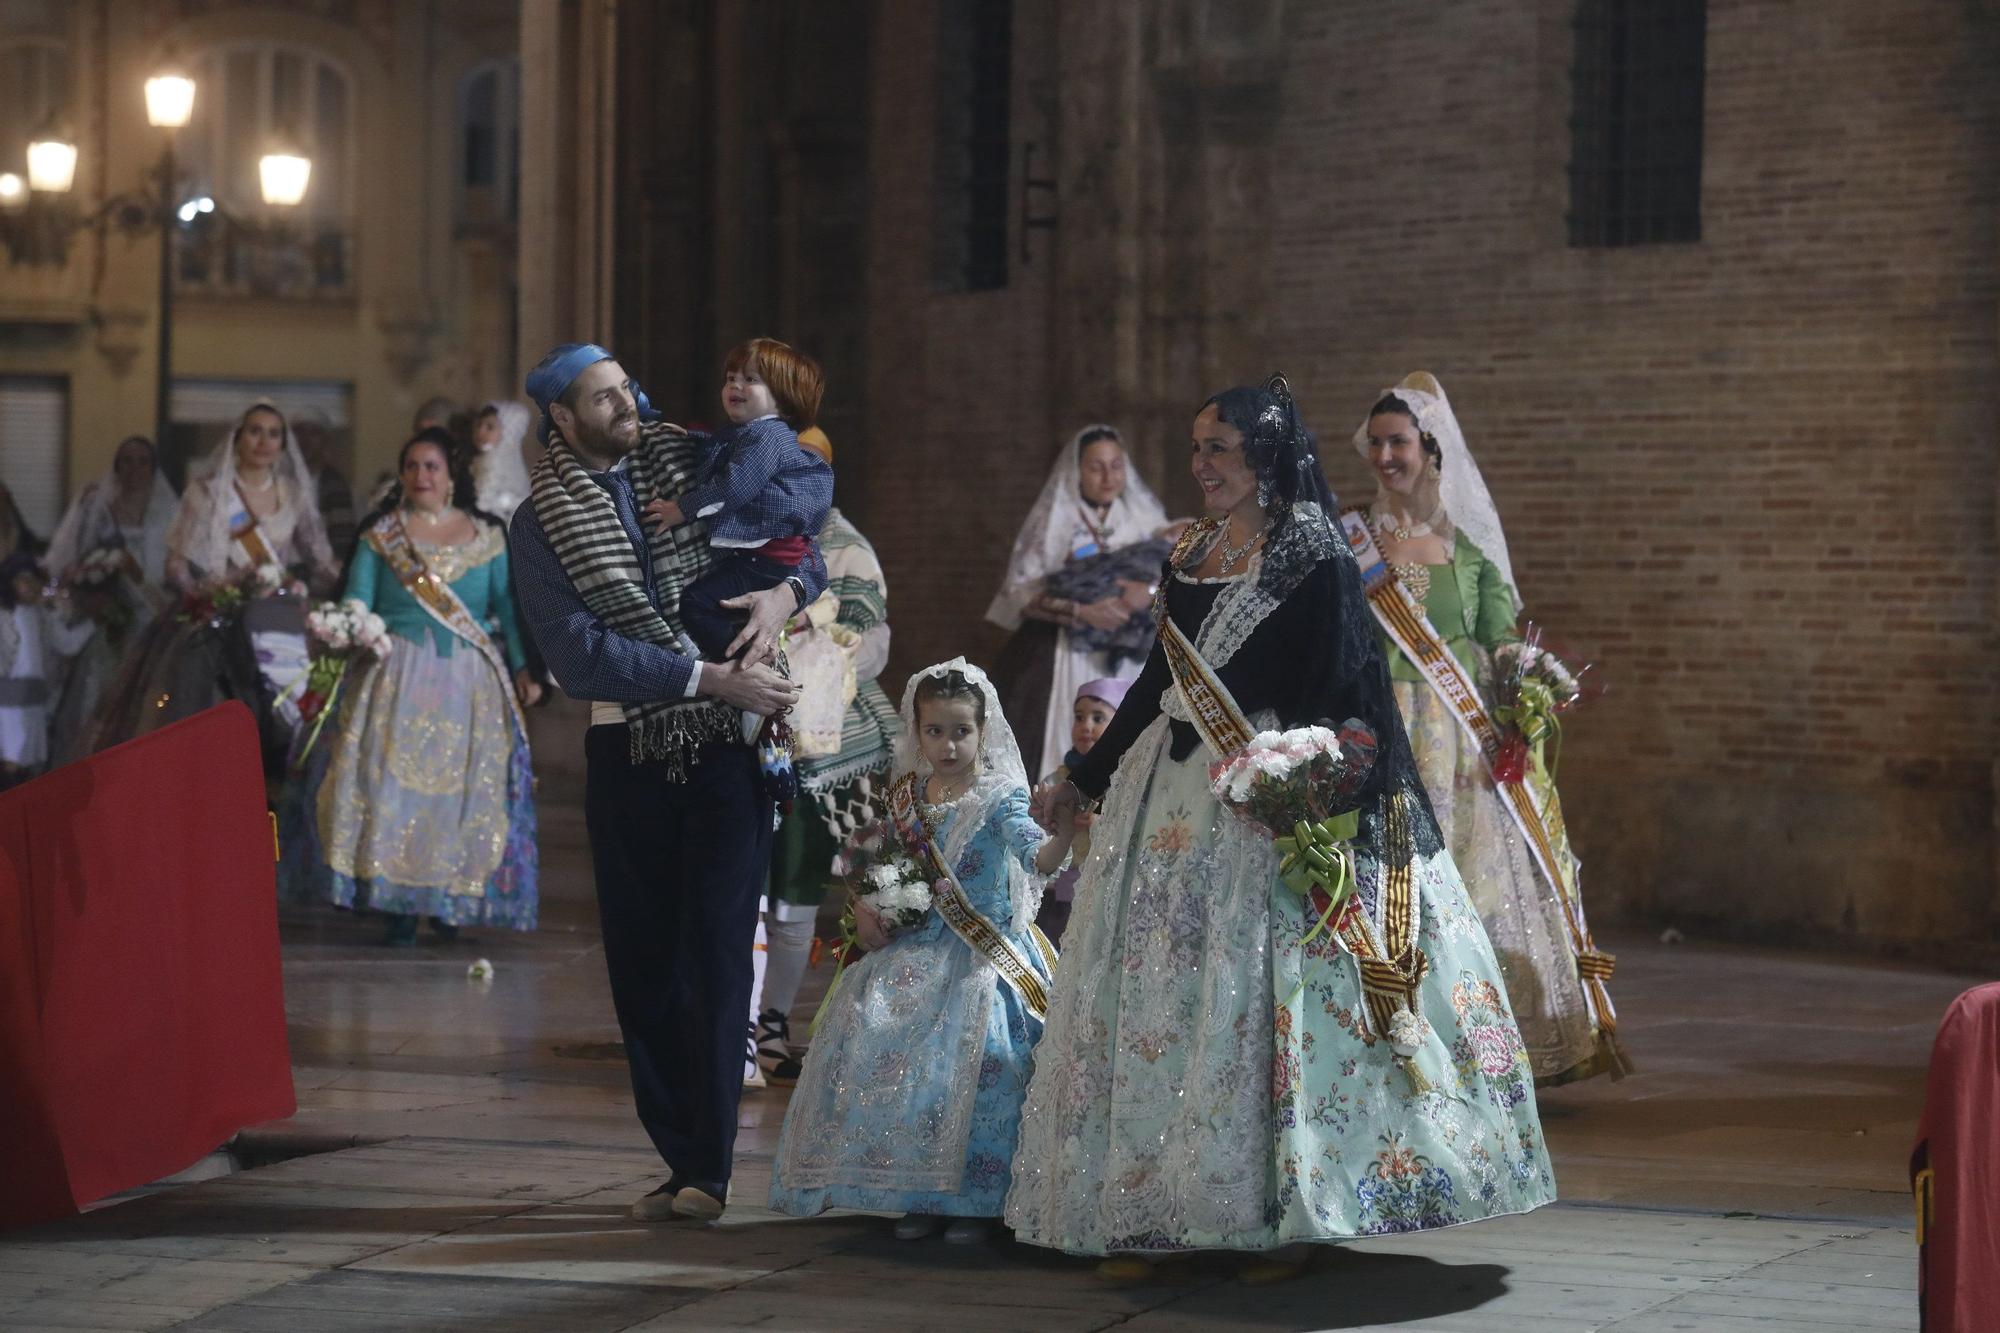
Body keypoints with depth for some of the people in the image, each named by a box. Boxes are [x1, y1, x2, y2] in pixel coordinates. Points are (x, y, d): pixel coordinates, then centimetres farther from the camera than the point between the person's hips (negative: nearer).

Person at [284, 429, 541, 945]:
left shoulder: (486, 536, 9)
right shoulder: (380, 535, 7)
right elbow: (357, 603, 2)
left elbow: (508, 608, 6)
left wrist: (522, 667, -5)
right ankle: (400, 911, -7)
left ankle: (451, 903, 10)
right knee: (394, 780, -9)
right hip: (400, 677, -1)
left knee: (464, 786, 0)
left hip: (470, 683, 1)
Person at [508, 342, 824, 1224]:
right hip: (628, 750, 1)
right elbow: (578, 655, -11)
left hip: (727, 746, -1)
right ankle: (681, 1163, 12)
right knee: (643, 967, 4)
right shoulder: (540, 524, 0)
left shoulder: (690, 467, 6)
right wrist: (711, 680, -17)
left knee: (715, 955, -8)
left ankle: (707, 1170, -8)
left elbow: (804, 545, 15)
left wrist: (786, 591, -8)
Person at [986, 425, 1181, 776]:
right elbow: (1021, 592, -6)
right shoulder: (1055, 520, 0)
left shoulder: (1143, 516, 8)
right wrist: (1081, 611, -19)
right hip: (1070, 662, -3)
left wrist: (1151, 592, -18)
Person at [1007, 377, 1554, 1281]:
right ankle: (1144, 1212, 11)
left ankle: (1277, 1216, 2)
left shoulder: (1315, 561, -7)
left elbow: (1327, 696, -12)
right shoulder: (1189, 558, 13)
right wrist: (1084, 780, 26)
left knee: (1259, 996, -6)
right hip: (1171, 797, 7)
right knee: (1153, 992, 6)